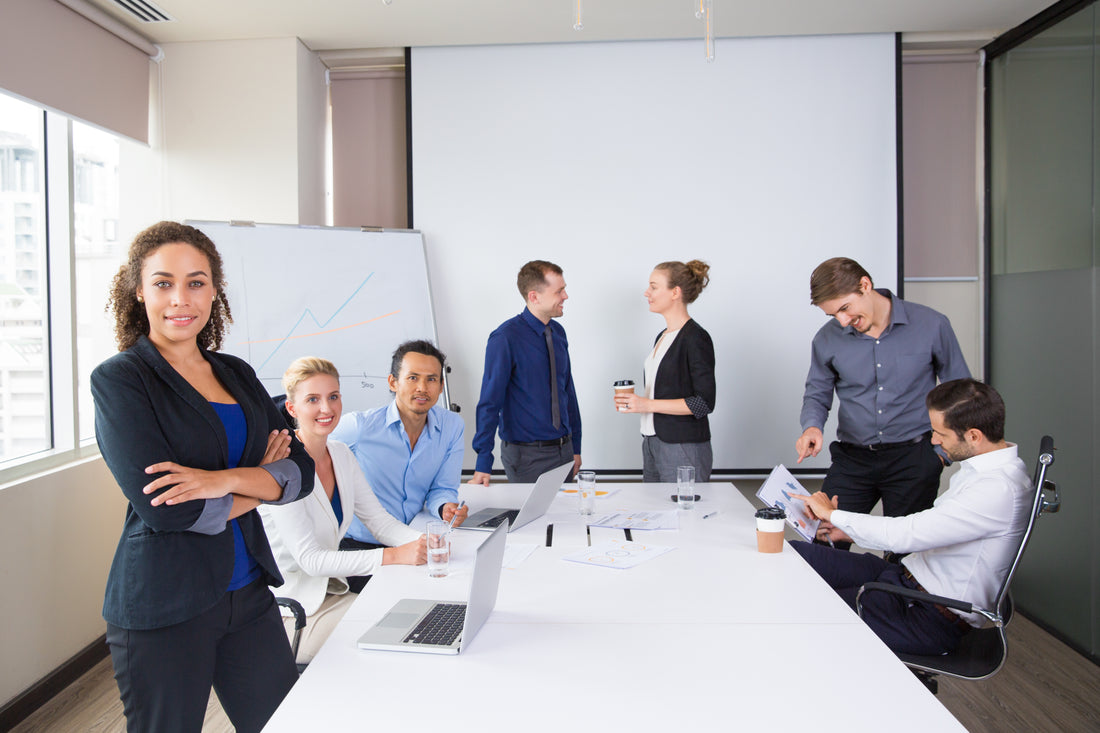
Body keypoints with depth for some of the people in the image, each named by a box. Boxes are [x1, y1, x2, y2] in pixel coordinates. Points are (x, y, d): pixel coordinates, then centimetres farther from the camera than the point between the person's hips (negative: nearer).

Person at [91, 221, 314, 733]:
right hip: (162, 608, -4)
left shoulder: (237, 374, 8)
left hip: (249, 590, 5)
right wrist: (260, 482, -6)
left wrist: (225, 479, -17)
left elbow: (302, 471, 0)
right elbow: (161, 506, -17)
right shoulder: (119, 379, -7)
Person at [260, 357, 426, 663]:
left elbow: (379, 520, 3)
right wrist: (394, 556, -32)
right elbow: (309, 559, -25)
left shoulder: (341, 455, 4)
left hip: (330, 590, 7)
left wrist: (422, 541, -19)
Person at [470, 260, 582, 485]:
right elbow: (490, 401, -17)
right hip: (527, 456, -6)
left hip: (564, 450, 6)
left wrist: (576, 447, 14)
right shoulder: (506, 338, -15)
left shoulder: (558, 333, 6)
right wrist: (483, 464, -19)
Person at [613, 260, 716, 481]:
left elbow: (704, 403, -17)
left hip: (683, 448, -8)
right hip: (652, 443, 9)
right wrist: (634, 401, 6)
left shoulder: (696, 338, -13)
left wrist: (649, 404, -20)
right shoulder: (663, 336, 14)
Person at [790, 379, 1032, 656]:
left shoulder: (999, 490, -24)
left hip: (932, 617, -9)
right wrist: (851, 530, 11)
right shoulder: (981, 465, 7)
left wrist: (833, 514, -12)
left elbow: (907, 535, -27)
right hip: (906, 575, 9)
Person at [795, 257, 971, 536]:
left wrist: (943, 451, -2)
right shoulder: (827, 339, -1)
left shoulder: (930, 325, -4)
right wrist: (812, 426, -11)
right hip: (852, 458, 1)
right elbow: (817, 394, 11)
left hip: (914, 460, -1)